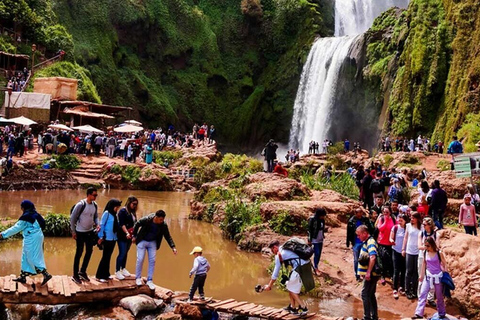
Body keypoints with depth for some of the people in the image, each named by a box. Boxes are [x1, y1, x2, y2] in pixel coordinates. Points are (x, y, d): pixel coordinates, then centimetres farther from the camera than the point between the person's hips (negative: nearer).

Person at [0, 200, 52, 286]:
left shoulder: (26, 217, -15)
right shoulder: (35, 215, 9)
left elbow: (16, 228, -12)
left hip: (32, 239, -9)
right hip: (37, 236, 9)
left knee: (33, 258, -5)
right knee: (26, 257, 16)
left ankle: (46, 274, -9)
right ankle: (22, 277, 23)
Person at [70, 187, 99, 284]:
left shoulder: (94, 205, -1)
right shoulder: (80, 204, -20)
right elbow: (72, 218, -14)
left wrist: (97, 224, -8)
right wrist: (73, 231, -12)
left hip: (90, 232, 6)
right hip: (80, 232, -6)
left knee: (89, 251, 12)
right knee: (79, 252, 2)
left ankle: (82, 271, 29)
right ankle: (75, 275, 15)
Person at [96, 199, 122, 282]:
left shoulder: (114, 214, 10)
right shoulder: (106, 213, -10)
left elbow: (116, 225, 7)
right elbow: (102, 225, -10)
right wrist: (101, 237, -11)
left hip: (113, 238, 7)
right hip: (107, 238, -7)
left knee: (108, 256, 13)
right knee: (105, 257, -4)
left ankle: (105, 274, 22)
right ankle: (100, 276, 2)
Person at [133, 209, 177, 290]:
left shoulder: (163, 225, -18)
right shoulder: (146, 220, -26)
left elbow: (168, 236, -9)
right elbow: (137, 225, -9)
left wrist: (173, 247, -18)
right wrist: (134, 236, -3)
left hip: (153, 243, 3)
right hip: (142, 241, -3)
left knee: (152, 261, -1)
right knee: (140, 259, -4)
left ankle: (149, 280, 7)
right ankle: (138, 278, 14)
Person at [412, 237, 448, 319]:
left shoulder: (439, 253, -13)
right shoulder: (425, 253, -2)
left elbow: (444, 264, -3)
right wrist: (421, 275, 13)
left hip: (438, 277, -3)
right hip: (428, 276, 3)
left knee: (439, 296, 10)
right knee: (422, 294, -4)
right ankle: (419, 313, -3)